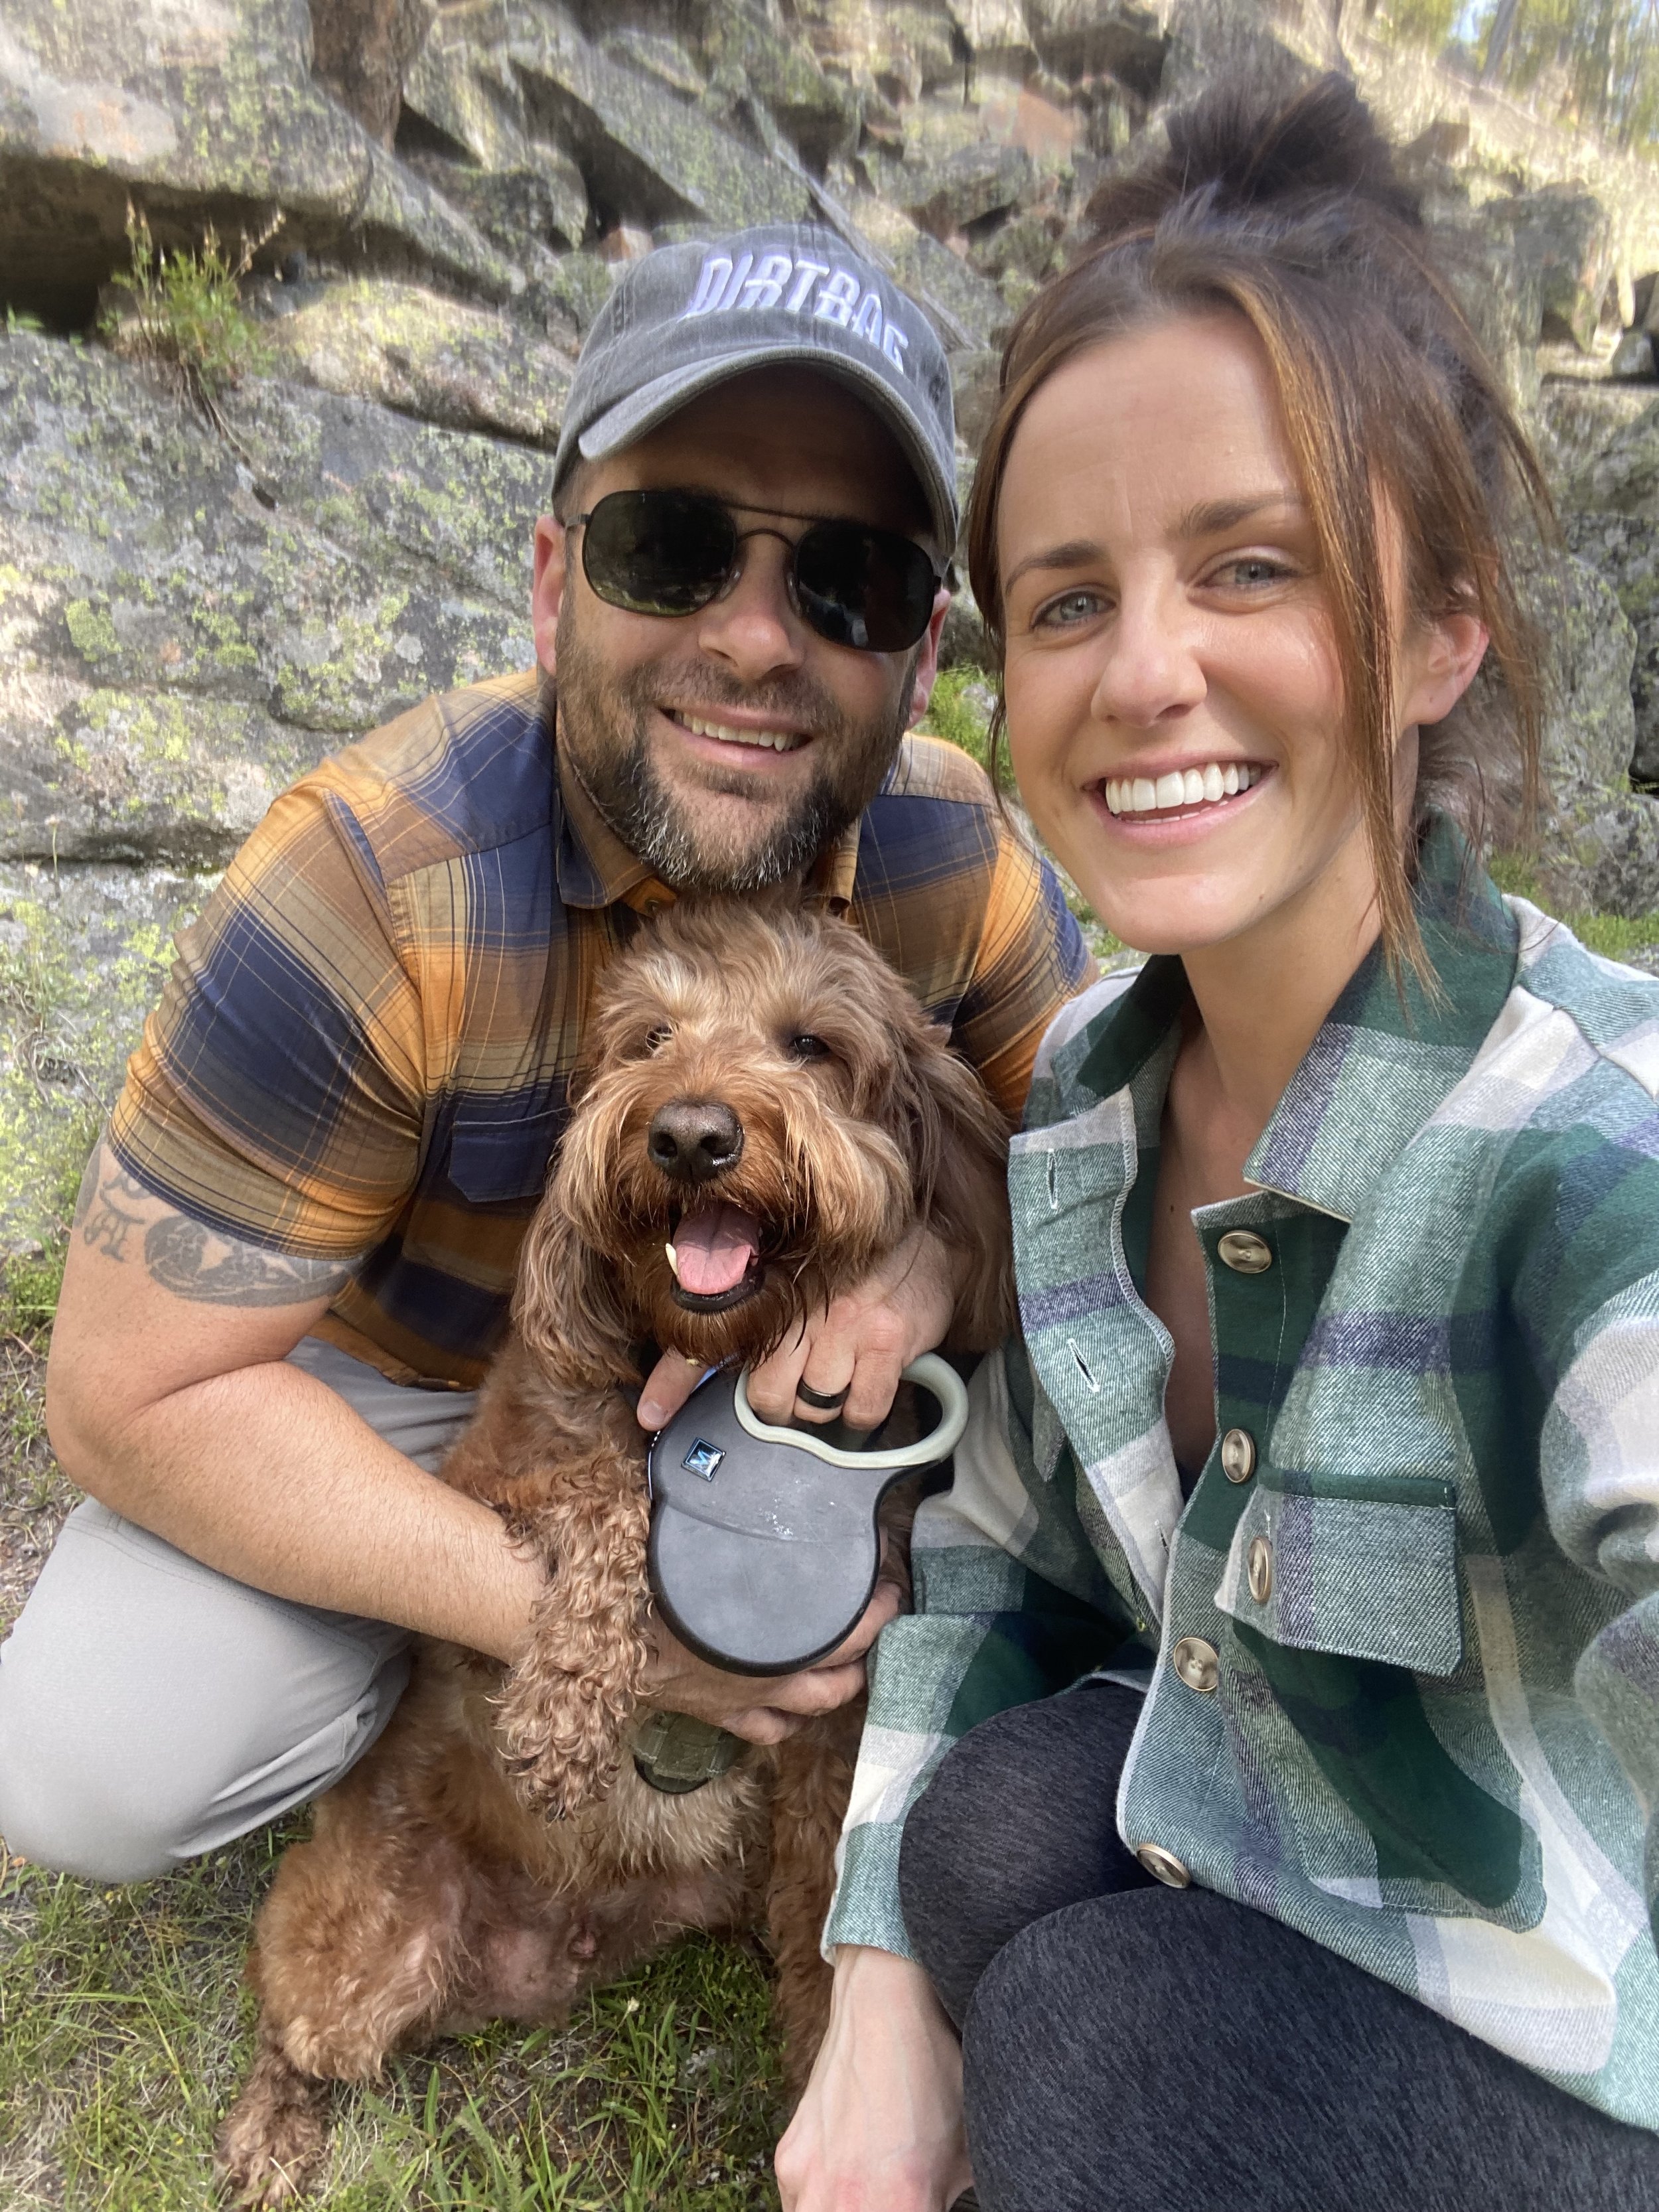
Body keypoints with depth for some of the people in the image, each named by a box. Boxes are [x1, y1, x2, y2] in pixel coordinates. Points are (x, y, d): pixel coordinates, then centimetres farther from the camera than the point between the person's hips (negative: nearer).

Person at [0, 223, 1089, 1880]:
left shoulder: (956, 855, -20)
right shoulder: (368, 893, -32)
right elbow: (134, 1392, -25)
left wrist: (937, 1245, -33)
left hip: (766, 1373, 3)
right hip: (386, 1405, -2)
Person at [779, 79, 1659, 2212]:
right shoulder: (1081, 1089, -9)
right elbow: (997, 1549, -1)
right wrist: (887, 1986, -8)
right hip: (1247, 1889, 4)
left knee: (1097, 2019, -25)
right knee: (996, 1829, -24)